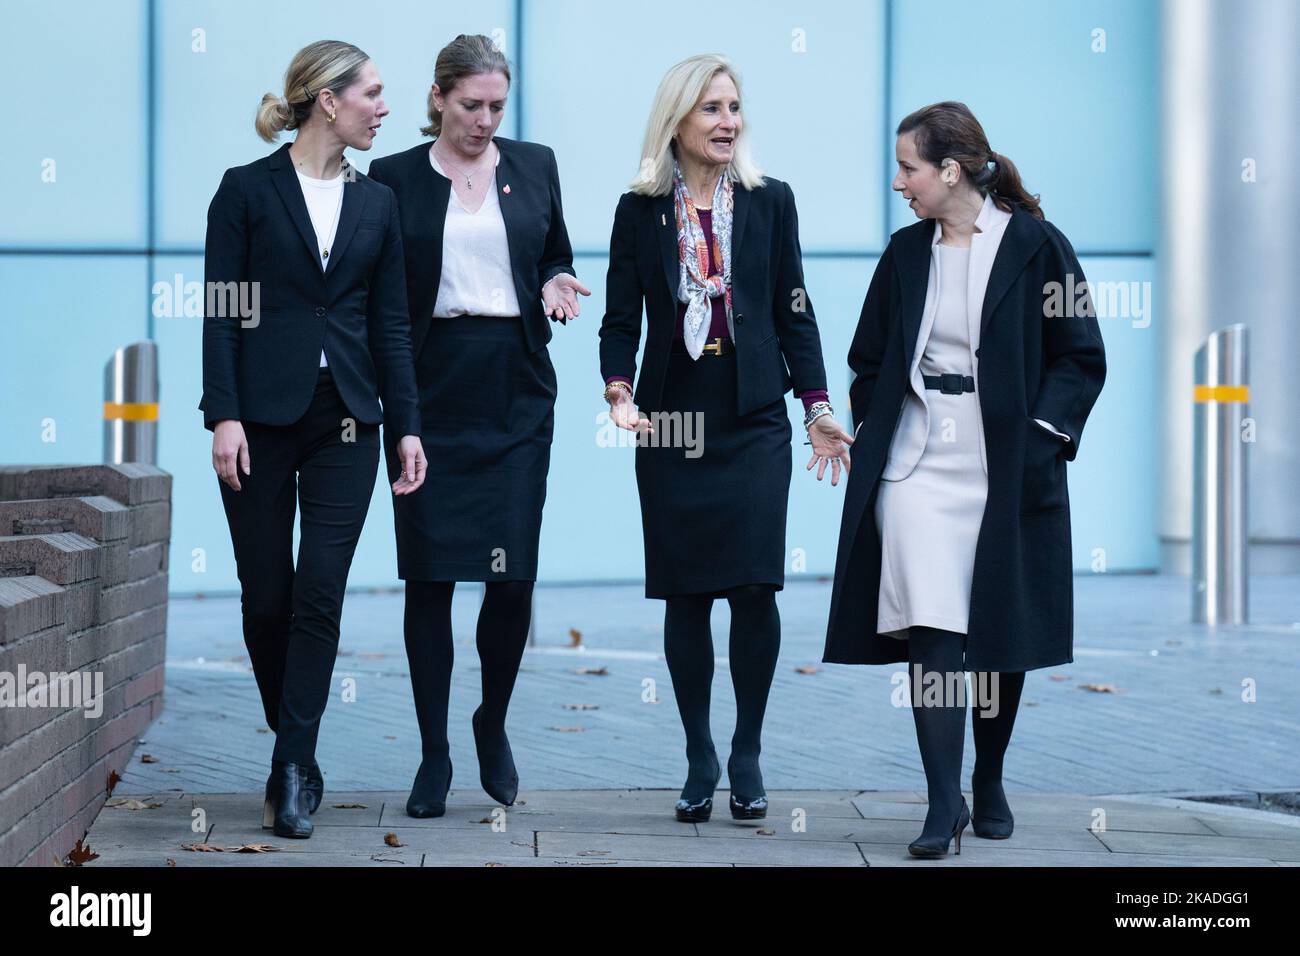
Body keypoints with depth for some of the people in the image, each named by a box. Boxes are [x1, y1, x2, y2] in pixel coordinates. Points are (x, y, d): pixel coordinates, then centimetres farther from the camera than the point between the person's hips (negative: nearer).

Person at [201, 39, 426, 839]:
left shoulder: (377, 203, 10)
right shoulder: (248, 190, 0)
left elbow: (390, 323, 10)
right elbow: (221, 311, -4)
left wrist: (407, 426, 4)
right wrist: (224, 415, -13)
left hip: (345, 419, 2)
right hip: (262, 414, -2)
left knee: (320, 592, -7)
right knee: (267, 596, 3)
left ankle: (294, 768, -5)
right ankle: (296, 753, 21)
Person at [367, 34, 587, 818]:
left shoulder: (535, 166, 10)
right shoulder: (395, 178, 4)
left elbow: (557, 258, 19)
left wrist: (555, 285, -3)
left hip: (515, 390, 1)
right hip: (430, 391, -1)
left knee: (513, 570, -4)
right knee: (430, 573, 0)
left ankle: (494, 723, 20)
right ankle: (435, 752, 10)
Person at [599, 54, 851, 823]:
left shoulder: (770, 201, 5)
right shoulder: (640, 210, 4)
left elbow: (794, 310, 6)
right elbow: (621, 317, 4)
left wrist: (816, 404, 1)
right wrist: (618, 388, -13)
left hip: (755, 422, 0)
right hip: (672, 426, 0)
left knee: (754, 587, -8)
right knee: (685, 596, 2)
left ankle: (748, 756, 7)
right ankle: (699, 761, 13)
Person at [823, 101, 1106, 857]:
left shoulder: (1036, 246, -4)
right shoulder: (906, 253, 9)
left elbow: (1082, 358, -2)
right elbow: (869, 360, 19)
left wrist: (1042, 437, -12)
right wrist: (870, 431, 7)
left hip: (1006, 470, -2)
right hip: (916, 466, 2)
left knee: (1000, 638, 8)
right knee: (931, 631, -11)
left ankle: (990, 785, 27)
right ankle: (944, 802, -9)